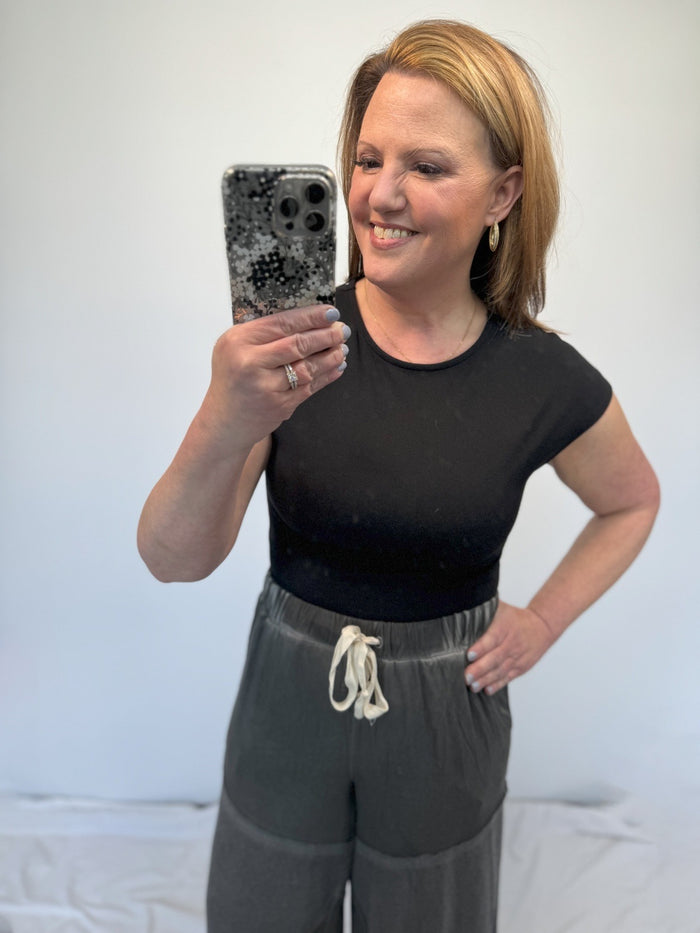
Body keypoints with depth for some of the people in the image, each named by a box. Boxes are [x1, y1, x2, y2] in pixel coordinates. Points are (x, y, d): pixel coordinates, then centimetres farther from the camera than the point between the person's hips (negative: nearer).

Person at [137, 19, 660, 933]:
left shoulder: (544, 379, -14)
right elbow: (174, 559, -21)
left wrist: (542, 622, -3)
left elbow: (632, 501, 7)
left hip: (446, 714, 0)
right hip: (287, 696, 1)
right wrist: (225, 426, -40)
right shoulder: (290, 342, -15)